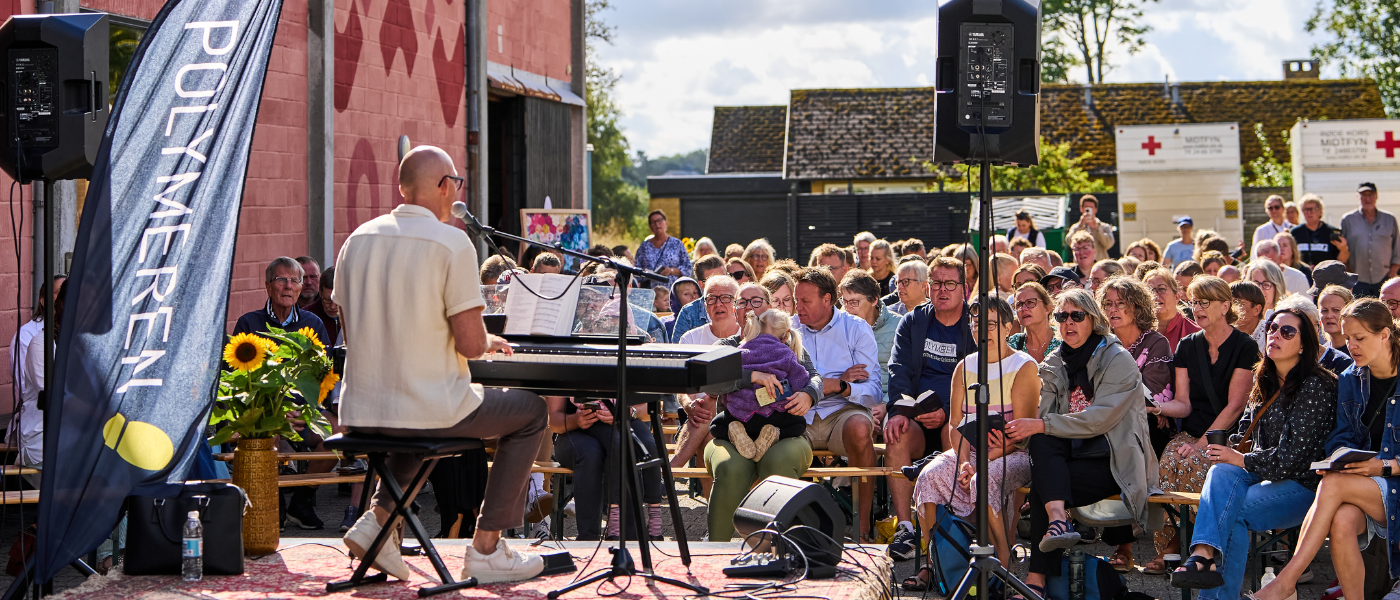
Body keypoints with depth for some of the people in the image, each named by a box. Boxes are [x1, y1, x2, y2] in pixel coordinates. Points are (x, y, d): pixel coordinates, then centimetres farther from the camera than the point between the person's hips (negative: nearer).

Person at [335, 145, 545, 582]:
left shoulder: (357, 239, 6)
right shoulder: (451, 242, -13)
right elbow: (470, 344, -16)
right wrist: (490, 341, 9)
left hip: (359, 414, 6)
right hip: (427, 408, -6)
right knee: (531, 410, 18)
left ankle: (379, 518, 19)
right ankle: (486, 548, 15)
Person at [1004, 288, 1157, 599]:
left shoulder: (1118, 360, -5)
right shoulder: (1055, 364, 14)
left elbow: (1100, 418, -17)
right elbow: (1044, 418, 6)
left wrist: (1041, 425, -24)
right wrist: (1023, 430, -18)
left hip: (1112, 463, -5)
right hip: (1073, 455, 5)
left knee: (1041, 488, -27)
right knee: (1041, 442, -28)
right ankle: (1057, 520, -42)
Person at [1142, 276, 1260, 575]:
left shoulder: (1244, 347, -3)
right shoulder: (1188, 346, 14)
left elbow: (1234, 406, -9)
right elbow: (1183, 404, 8)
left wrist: (1202, 443, -17)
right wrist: (1156, 407, -15)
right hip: (1192, 433, 4)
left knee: (1191, 463, -33)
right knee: (1168, 460, -29)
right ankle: (1167, 549, -24)